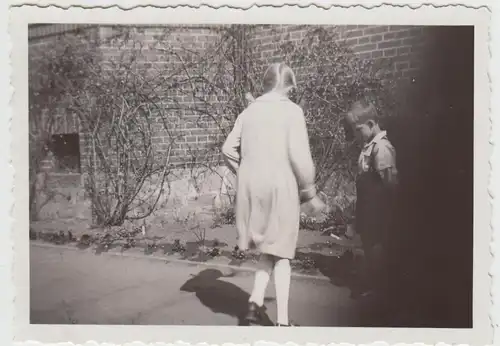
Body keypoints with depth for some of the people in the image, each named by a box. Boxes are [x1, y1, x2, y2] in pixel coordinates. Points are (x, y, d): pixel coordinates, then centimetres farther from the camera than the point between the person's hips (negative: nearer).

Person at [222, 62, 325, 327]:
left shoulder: (249, 111, 9)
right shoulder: (292, 111, -5)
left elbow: (228, 149, 7)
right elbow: (299, 156, -12)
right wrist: (309, 193, -3)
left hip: (251, 188, 4)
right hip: (281, 187, -4)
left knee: (269, 248, 20)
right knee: (280, 252, 7)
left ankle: (256, 300, 3)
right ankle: (282, 320, 9)